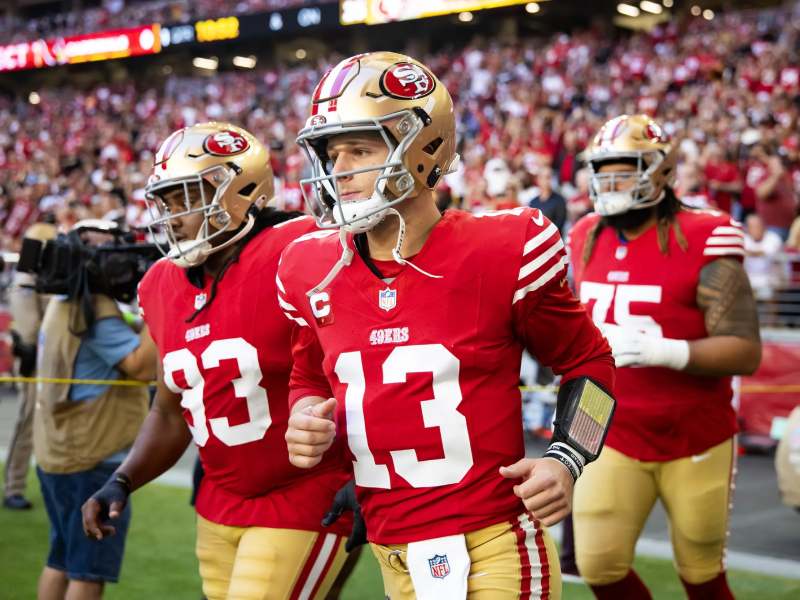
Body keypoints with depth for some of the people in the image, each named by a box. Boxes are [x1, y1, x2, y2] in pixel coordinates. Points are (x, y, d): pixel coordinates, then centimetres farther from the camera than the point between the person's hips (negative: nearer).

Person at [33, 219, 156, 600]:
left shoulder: (63, 303, 13)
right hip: (92, 461, -10)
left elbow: (121, 347, 15)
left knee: (61, 561, 18)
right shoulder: (98, 310, -18)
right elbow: (143, 365, -23)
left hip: (57, 454, 10)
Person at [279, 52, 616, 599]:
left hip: (492, 549, -4)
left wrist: (566, 460, -12)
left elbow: (589, 362, 2)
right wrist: (308, 422, -4)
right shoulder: (313, 272, 0)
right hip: (393, 555, 5)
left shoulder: (501, 252, -12)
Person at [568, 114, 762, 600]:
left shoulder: (703, 242, -16)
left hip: (694, 441, -4)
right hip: (613, 438, 4)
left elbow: (745, 351, -22)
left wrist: (663, 351, -34)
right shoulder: (588, 239, 2)